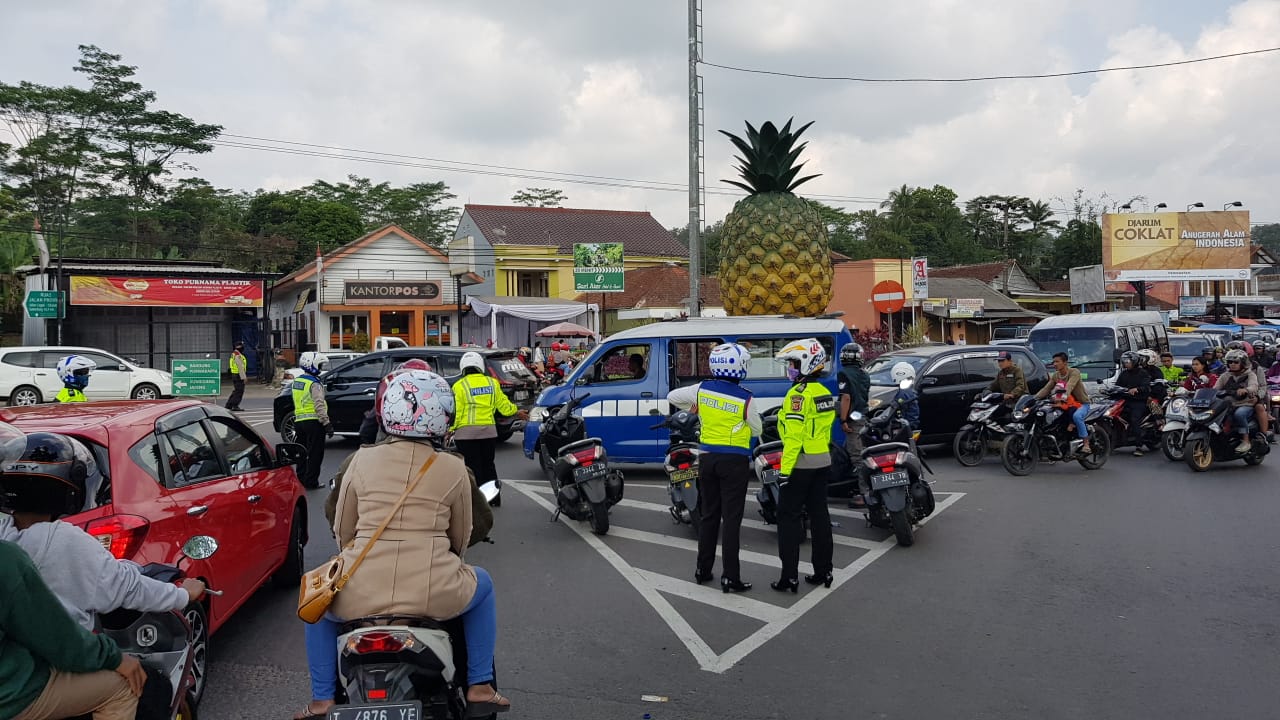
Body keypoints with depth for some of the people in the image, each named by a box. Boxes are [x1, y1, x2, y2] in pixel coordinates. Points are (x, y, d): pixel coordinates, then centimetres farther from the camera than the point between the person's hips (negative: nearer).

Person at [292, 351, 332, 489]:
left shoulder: (297, 381, 12)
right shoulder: (314, 384, -15)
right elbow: (319, 405, -21)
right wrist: (327, 423, -20)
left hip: (299, 421, 8)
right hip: (313, 422, -8)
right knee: (315, 453, -1)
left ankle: (301, 480, 22)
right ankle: (310, 482, 0)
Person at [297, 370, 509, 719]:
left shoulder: (362, 460, 4)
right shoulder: (454, 470, 2)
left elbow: (342, 531, 13)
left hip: (361, 595, 1)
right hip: (435, 595, -1)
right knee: (482, 586, 31)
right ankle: (480, 687, 27)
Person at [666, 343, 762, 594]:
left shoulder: (702, 389, -2)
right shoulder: (744, 398, -13)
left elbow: (672, 396, 10)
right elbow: (756, 430, 1)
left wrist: (693, 408, 24)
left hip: (708, 458, 5)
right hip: (735, 461, -5)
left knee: (709, 515, 15)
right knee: (731, 519, -1)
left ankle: (703, 570, 21)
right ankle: (730, 577, 0)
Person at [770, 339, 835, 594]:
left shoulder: (799, 394, -17)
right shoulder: (825, 393, 10)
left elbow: (794, 436, -21)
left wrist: (785, 469, -20)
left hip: (801, 464, -8)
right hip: (823, 462, 8)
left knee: (788, 517, -2)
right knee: (819, 514, 12)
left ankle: (789, 576, -3)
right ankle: (823, 572, 18)